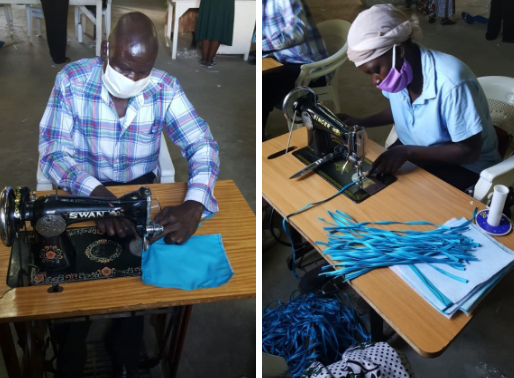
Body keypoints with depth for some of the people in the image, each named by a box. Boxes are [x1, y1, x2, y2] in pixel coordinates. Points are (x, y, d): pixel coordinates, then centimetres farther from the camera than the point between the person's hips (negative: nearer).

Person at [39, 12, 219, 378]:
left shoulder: (166, 89, -11)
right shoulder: (72, 80, -15)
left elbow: (202, 144, -15)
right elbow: (55, 152, -17)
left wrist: (195, 205, -34)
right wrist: (96, 193, -37)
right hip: (82, 189, -1)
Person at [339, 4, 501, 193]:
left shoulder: (451, 82, -34)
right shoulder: (397, 70, -12)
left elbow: (469, 151, -26)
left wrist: (407, 151, -33)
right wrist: (363, 122, -6)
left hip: (463, 165, -6)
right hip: (413, 152, 7)